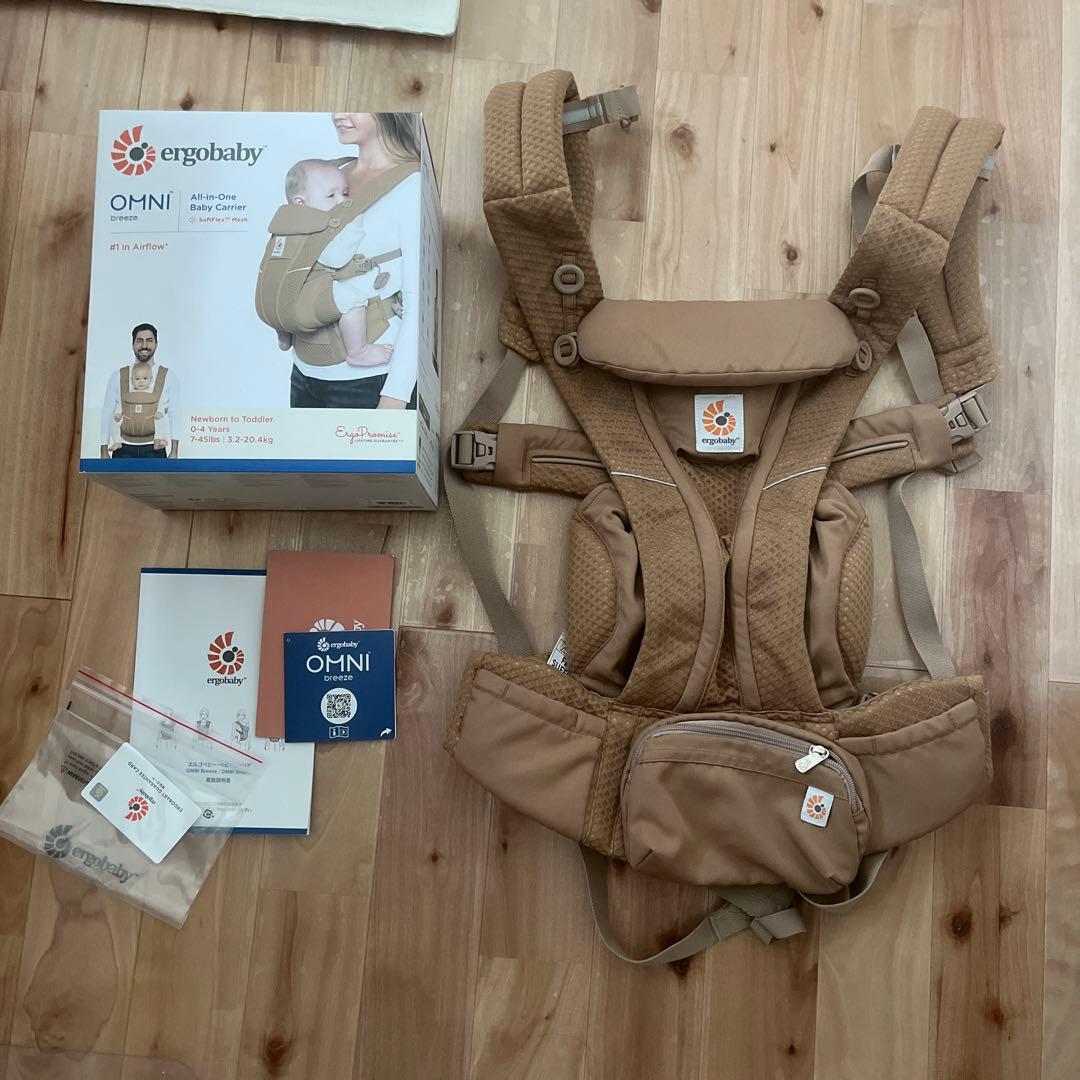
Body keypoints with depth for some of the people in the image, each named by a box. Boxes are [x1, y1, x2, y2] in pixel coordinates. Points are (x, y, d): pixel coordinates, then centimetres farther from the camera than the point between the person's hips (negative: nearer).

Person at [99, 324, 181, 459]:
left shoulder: (168, 376, 3)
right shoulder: (117, 376, 6)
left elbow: (175, 414, 1)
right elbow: (107, 414, 9)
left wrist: (174, 451, -5)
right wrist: (104, 452, 5)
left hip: (154, 450, -1)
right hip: (124, 449, 1)